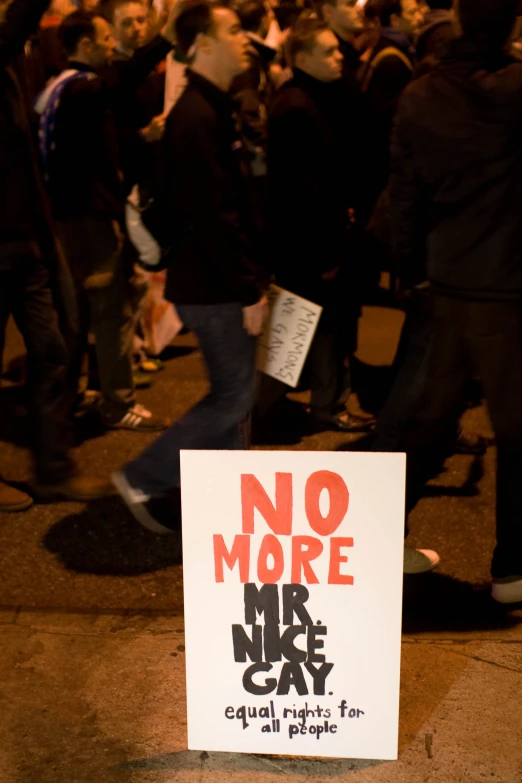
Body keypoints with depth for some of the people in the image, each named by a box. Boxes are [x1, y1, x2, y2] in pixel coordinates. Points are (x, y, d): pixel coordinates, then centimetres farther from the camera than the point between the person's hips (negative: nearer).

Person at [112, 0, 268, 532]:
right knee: (233, 397, -2)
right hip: (213, 286, -10)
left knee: (233, 392, 15)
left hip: (218, 281, 10)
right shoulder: (198, 117, -18)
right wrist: (248, 290, -20)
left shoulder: (211, 109, 14)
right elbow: (213, 216, -23)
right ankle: (144, 479, 8)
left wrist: (249, 279, 15)